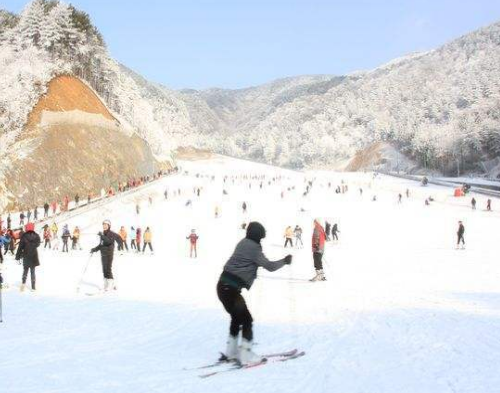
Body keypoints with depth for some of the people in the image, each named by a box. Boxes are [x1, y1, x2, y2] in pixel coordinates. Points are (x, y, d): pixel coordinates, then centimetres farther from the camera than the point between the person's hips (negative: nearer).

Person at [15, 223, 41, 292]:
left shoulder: (24, 236, -10)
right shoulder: (36, 236, -4)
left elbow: (20, 246, -8)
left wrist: (18, 255, 0)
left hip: (26, 256, -1)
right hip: (34, 256, 1)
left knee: (25, 270, 14)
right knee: (32, 271, 9)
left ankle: (23, 283, -7)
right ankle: (33, 287, 6)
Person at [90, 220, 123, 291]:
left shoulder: (111, 234, -7)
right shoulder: (102, 234, 13)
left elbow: (109, 241, -24)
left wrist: (102, 236, -27)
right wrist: (95, 249, 11)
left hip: (109, 253, -7)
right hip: (103, 254, 7)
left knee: (108, 269, -10)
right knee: (104, 270, 8)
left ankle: (111, 284, -6)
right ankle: (106, 284, 15)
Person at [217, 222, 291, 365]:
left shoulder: (243, 243, 14)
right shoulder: (253, 248, -10)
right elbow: (269, 266, -9)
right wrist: (284, 261, 6)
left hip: (223, 284, 8)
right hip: (232, 288, -8)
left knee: (237, 317, 21)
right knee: (246, 320, 1)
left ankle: (231, 352, 26)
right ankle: (246, 355, 1)